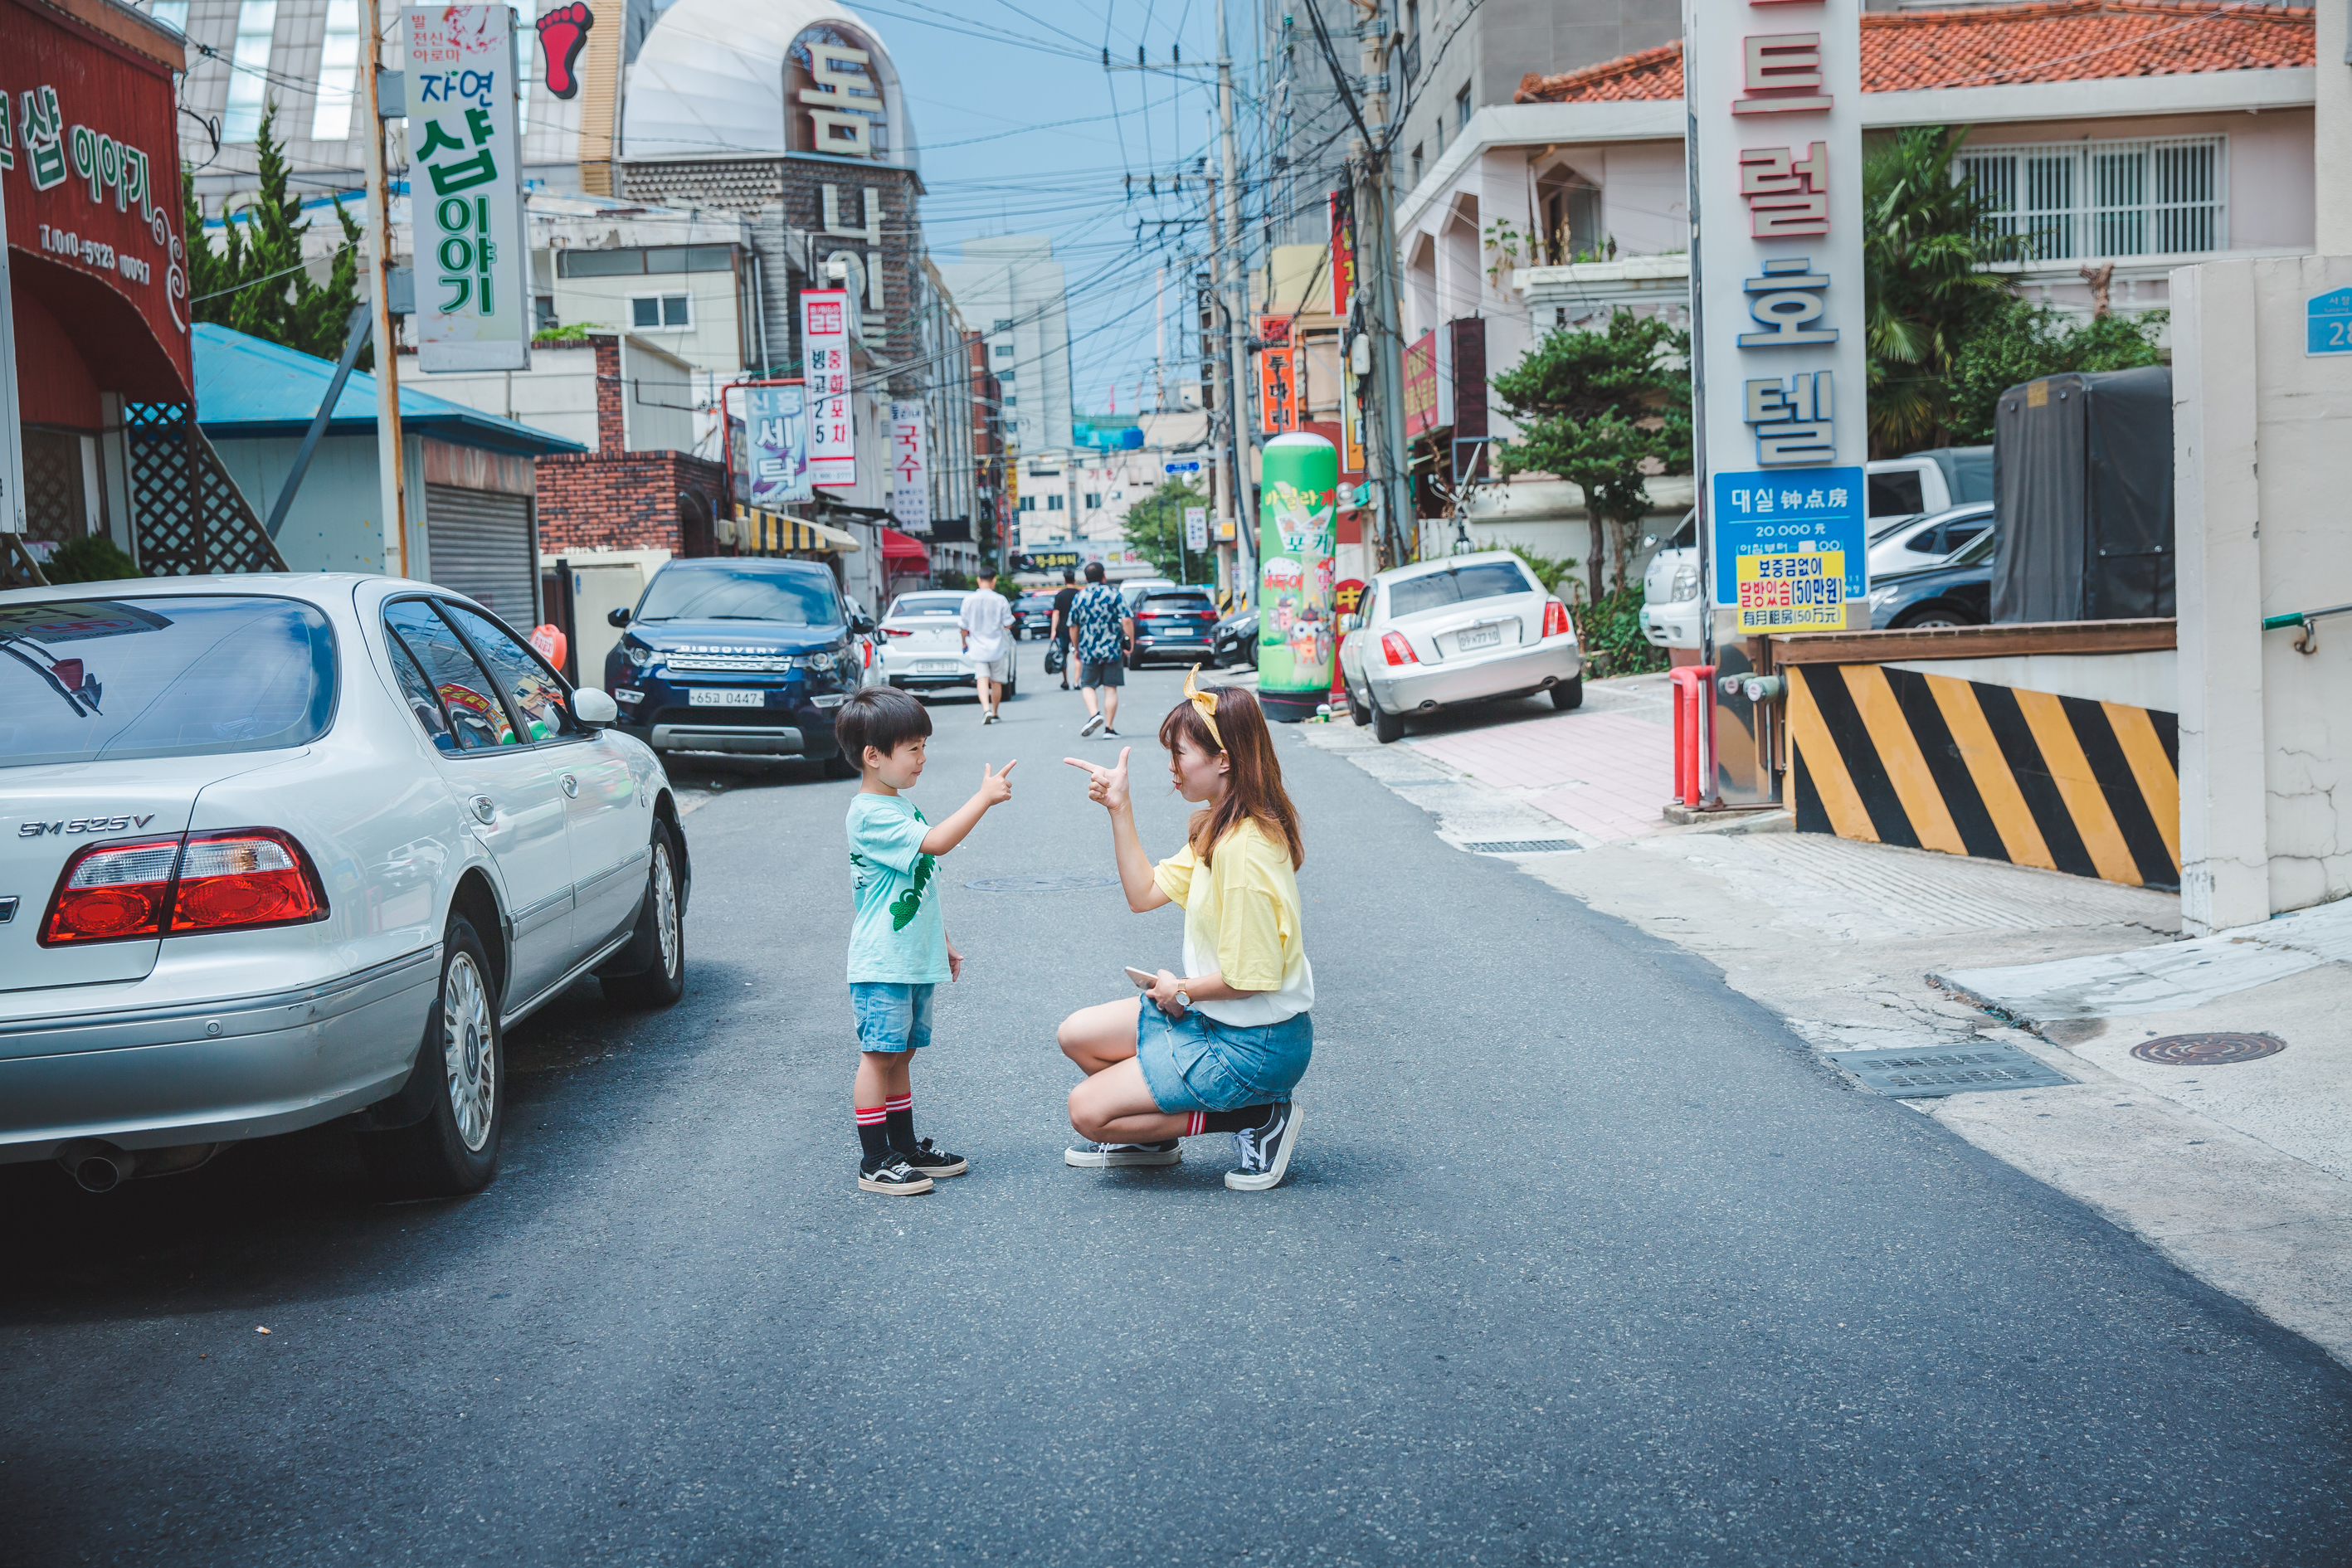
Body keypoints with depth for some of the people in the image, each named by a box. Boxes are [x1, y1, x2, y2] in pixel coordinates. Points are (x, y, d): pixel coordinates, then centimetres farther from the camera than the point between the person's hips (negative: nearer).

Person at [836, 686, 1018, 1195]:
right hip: (881, 965, -9)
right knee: (879, 1056, -4)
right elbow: (936, 842, -28)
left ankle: (905, 1148, 22)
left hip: (915, 959, 9)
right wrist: (985, 797, -23)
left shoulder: (903, 806, 15)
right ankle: (874, 1162, 1)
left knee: (901, 1055, 15)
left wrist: (943, 942, 24)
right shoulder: (870, 814, -17)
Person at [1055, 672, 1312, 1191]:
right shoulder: (1218, 828, 4)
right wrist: (1119, 809, 0)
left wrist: (1183, 990, -9)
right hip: (1211, 1015, 10)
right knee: (1077, 1035, 12)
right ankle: (1147, 1136, 27)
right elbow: (1145, 893, 7)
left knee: (1087, 1110, -8)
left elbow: (1252, 977, -26)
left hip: (1253, 1046, -10)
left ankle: (1258, 1119, -3)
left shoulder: (1244, 851, -28)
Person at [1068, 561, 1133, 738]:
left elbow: (1073, 626, 8)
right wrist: (1130, 643, -1)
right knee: (1111, 689, 5)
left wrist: (1077, 648, 21)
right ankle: (1109, 727, 3)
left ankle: (1094, 714, -14)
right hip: (1113, 649, -1)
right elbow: (1126, 620, -11)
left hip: (1089, 650, 1)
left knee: (1088, 685, 12)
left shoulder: (1079, 597, 2)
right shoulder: (1113, 594, -4)